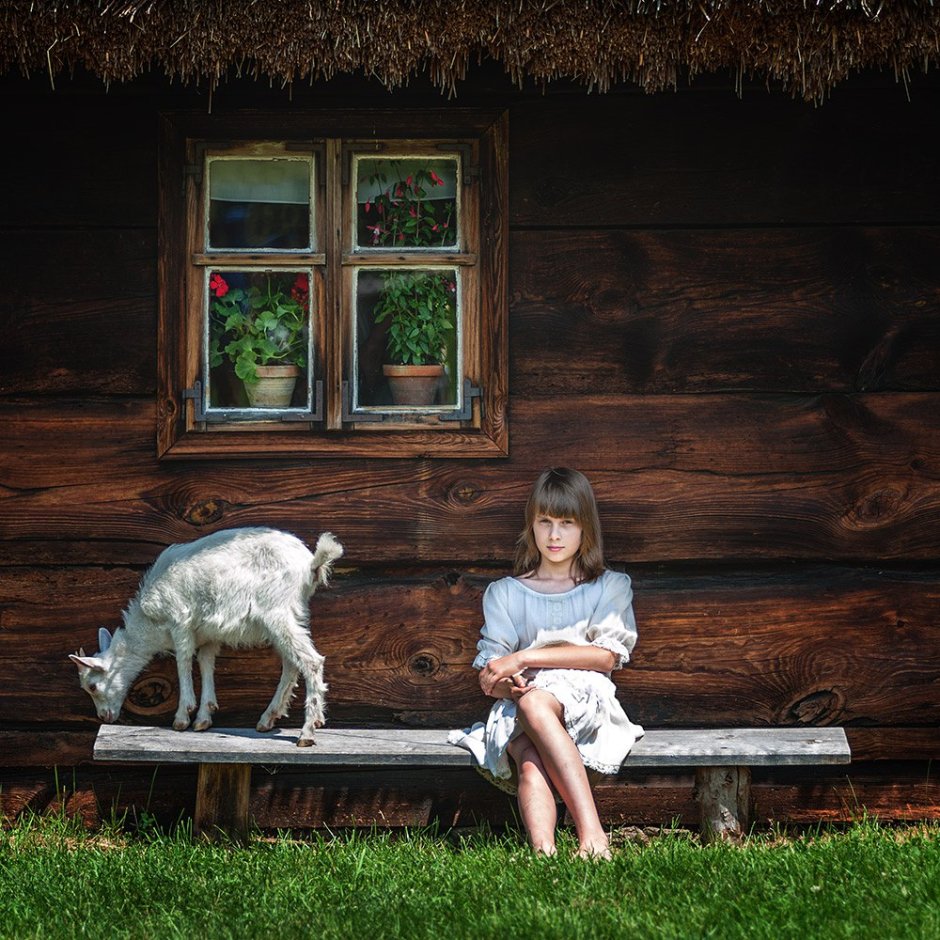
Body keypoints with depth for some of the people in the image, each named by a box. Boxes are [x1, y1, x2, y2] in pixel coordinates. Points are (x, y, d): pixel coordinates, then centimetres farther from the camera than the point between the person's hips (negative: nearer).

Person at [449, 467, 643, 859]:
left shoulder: (610, 587, 18)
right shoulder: (504, 594, 22)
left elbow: (606, 657, 2)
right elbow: (488, 675, 12)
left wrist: (526, 657, -6)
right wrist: (501, 682, -16)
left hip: (584, 698, -2)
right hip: (518, 707, 2)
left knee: (534, 705, -40)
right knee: (530, 764, -36)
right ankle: (542, 854, -61)